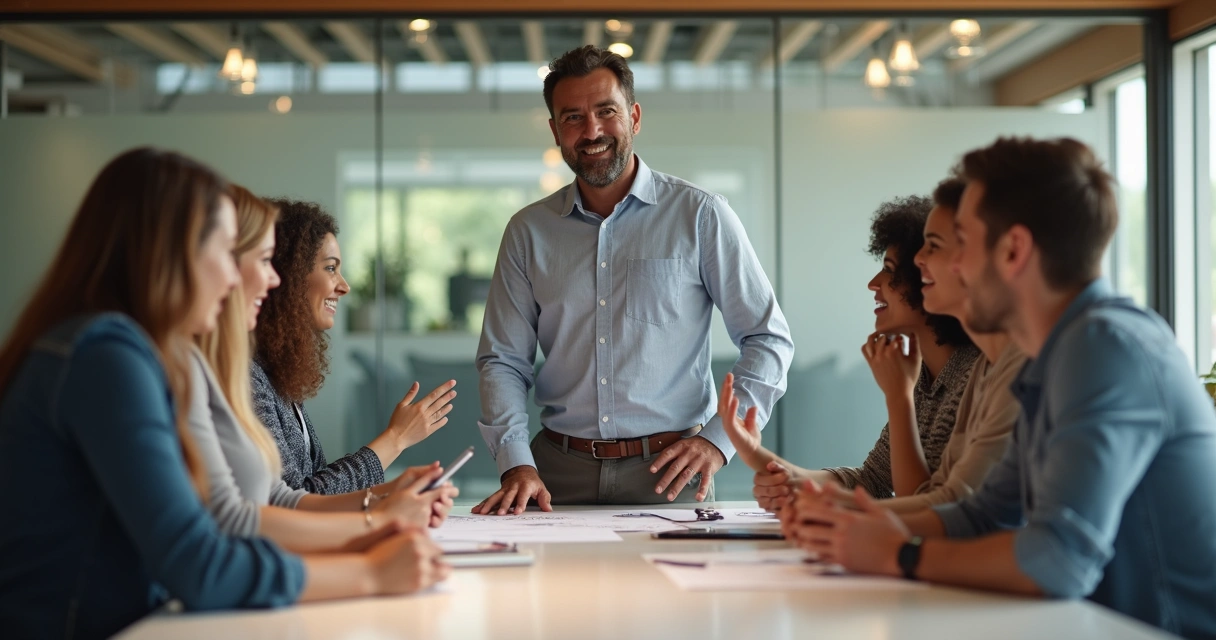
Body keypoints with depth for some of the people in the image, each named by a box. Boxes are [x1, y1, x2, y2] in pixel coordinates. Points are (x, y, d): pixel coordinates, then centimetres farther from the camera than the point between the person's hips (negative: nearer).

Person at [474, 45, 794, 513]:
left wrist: (718, 439, -7)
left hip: (667, 474, -2)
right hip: (561, 473, 2)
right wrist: (517, 464, -6)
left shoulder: (701, 216, 1)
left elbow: (768, 339, 4)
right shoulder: (528, 232, 9)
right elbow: (502, 360, 8)